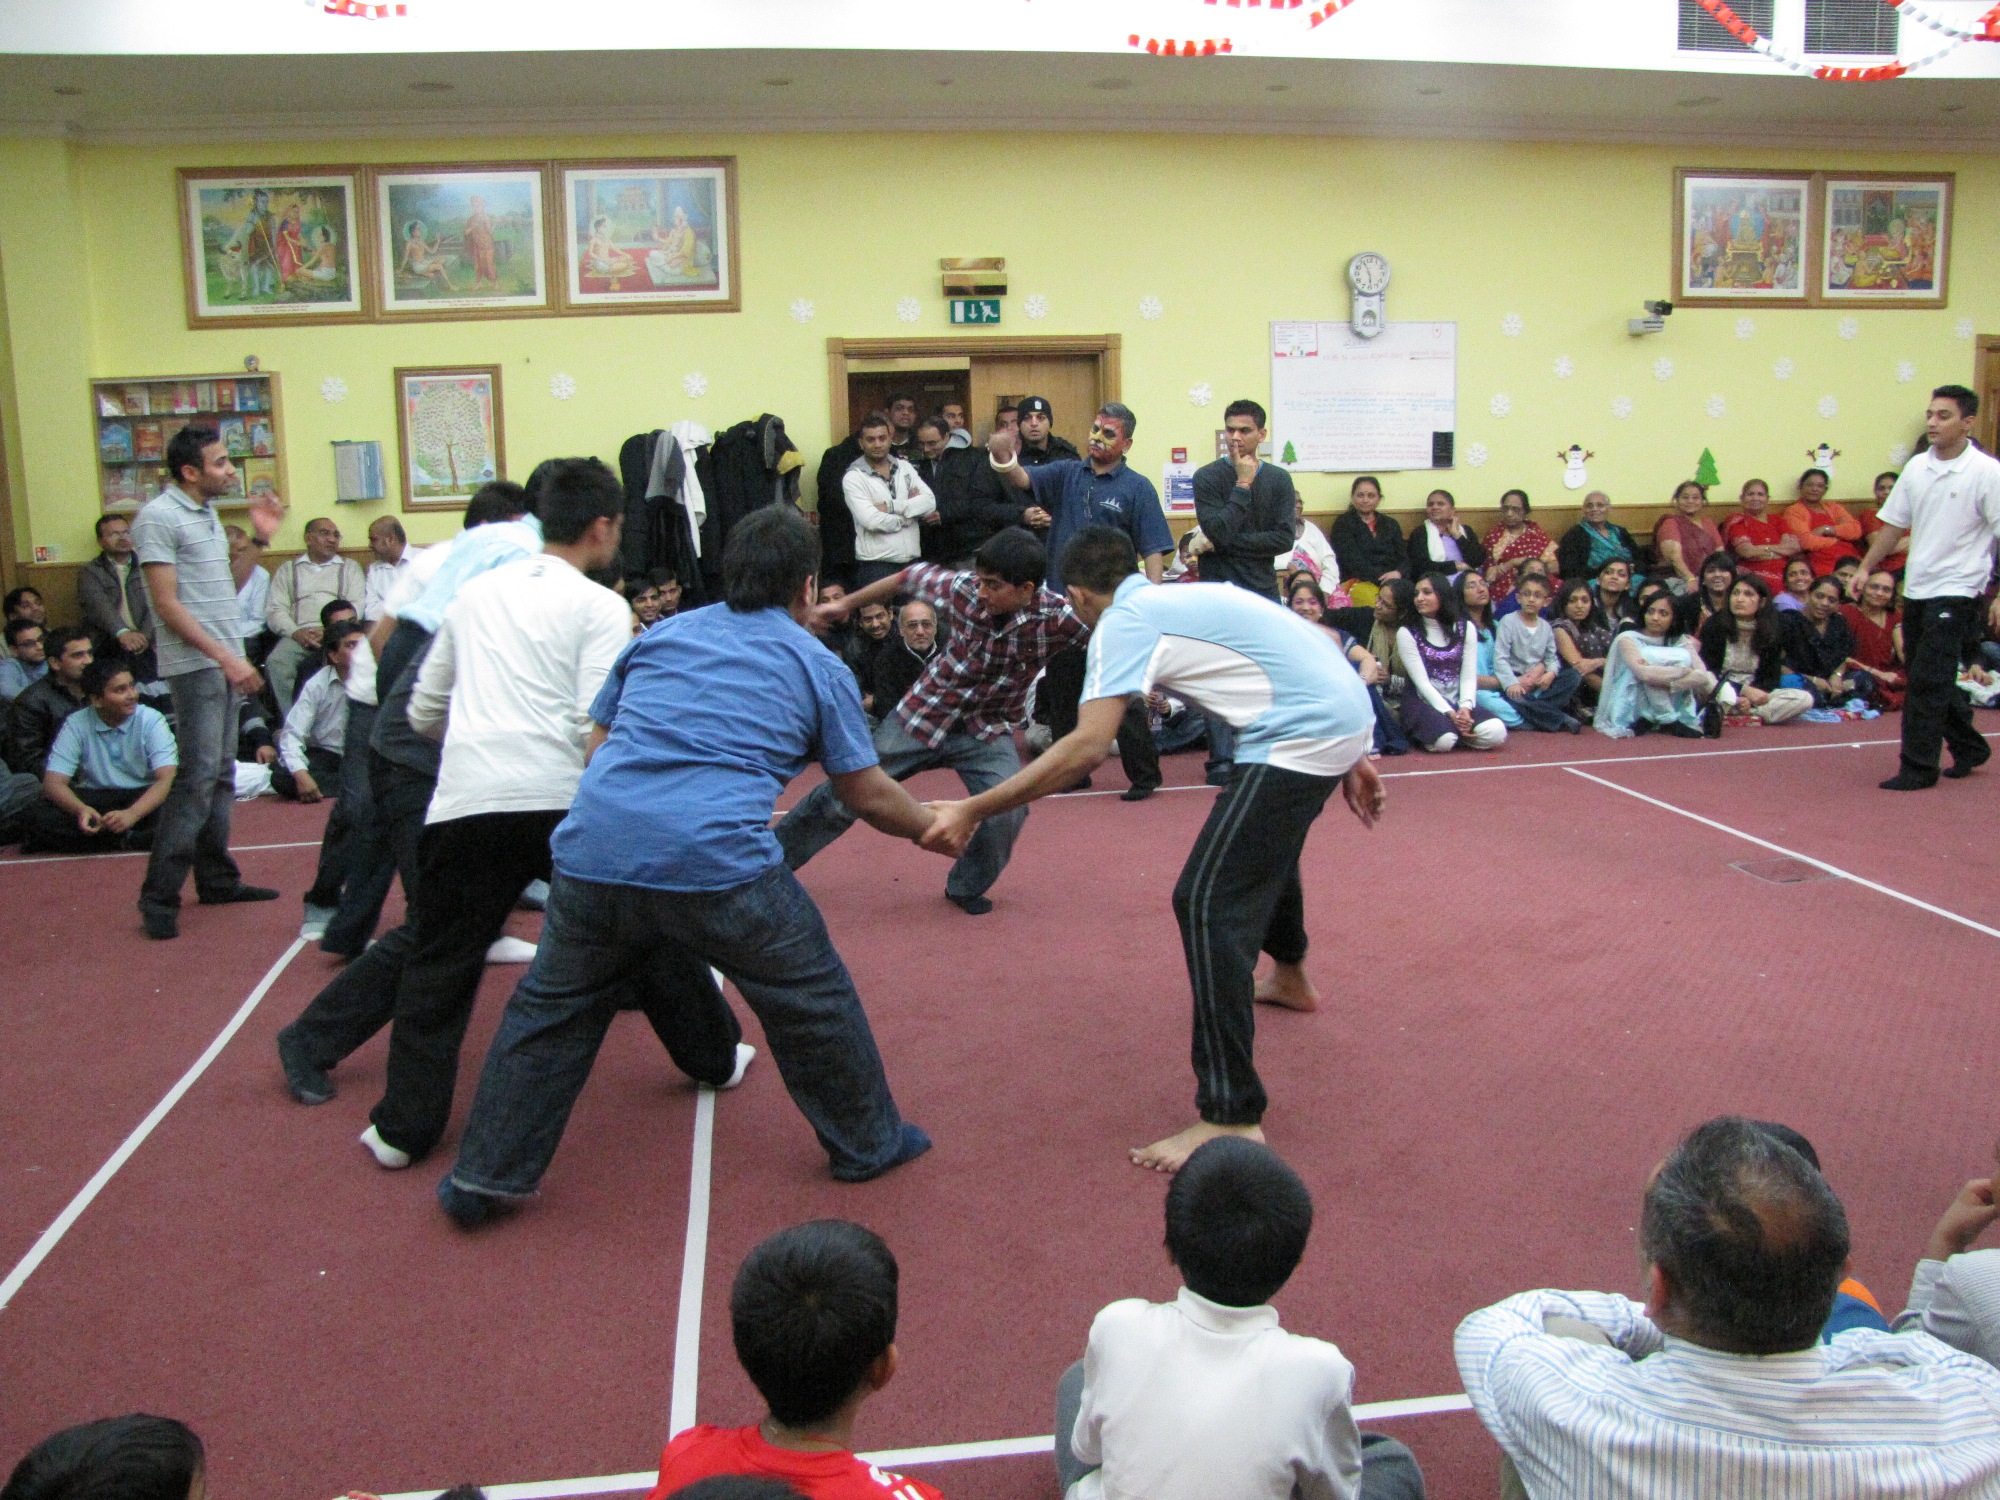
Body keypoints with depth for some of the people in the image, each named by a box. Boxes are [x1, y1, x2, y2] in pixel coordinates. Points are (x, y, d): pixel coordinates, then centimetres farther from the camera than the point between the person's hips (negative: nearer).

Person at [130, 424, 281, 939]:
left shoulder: (207, 512, 15)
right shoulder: (158, 518, -11)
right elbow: (168, 605, -15)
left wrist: (260, 539, 14)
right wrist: (225, 658, -19)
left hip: (225, 661, 9)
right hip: (194, 664, -9)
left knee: (221, 775, 12)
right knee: (199, 776, -11)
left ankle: (216, 879, 21)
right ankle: (158, 897, -6)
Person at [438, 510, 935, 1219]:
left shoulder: (661, 635, 21)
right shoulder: (817, 666, 13)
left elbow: (596, 742, 24)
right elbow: (868, 795, 17)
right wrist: (932, 825, 34)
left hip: (592, 853, 4)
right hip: (719, 863, -3)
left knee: (552, 1010, 22)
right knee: (813, 1000, 17)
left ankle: (483, 1178, 32)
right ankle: (868, 1143, 32)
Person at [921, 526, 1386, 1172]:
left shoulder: (1124, 622, -6)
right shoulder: (1193, 595, 21)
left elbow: (1086, 746, -19)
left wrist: (972, 810, -18)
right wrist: (1348, 758, 28)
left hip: (1302, 738, -10)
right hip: (1347, 710, 10)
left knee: (1208, 903, -10)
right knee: (1266, 841, 35)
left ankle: (1231, 1118, -11)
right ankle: (1290, 977, 62)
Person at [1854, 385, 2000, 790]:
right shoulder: (1917, 467, 6)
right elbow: (1894, 523, 14)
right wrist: (1866, 567, 8)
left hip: (1956, 592, -6)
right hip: (1916, 589, 6)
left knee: (1928, 683, -9)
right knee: (1931, 681, 14)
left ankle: (1918, 768, -1)